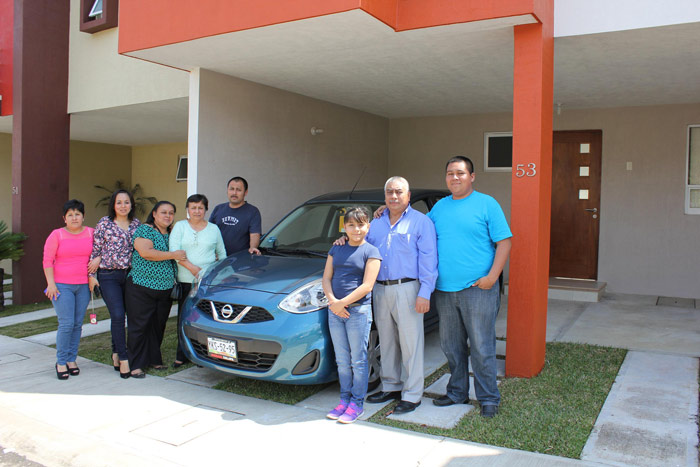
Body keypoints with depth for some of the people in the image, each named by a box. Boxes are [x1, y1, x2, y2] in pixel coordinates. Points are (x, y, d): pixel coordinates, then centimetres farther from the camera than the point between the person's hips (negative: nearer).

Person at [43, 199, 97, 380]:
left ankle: (71, 359, 18)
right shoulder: (56, 235, -1)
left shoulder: (91, 233, 6)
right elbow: (47, 261, -2)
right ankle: (61, 362, 5)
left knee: (78, 324, 6)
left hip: (83, 286, 3)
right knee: (66, 324, -9)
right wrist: (51, 283, -10)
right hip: (62, 286, -3)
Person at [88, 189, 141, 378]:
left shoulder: (136, 223, 7)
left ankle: (116, 352, 27)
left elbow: (138, 248, 8)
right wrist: (91, 276, -4)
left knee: (119, 316, 10)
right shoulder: (104, 223, -3)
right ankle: (124, 358, -5)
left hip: (129, 275, 4)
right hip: (109, 276, -4)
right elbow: (95, 249, -1)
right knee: (118, 315, -12)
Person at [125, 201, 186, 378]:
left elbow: (181, 257, 26)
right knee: (139, 326, -1)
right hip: (141, 287, -6)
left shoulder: (172, 234, 14)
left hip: (165, 289, 6)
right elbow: (145, 252, -21)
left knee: (158, 326, 11)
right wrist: (173, 255, -20)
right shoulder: (144, 229, -6)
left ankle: (153, 359, 24)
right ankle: (135, 365, 7)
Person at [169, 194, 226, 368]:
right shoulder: (180, 226, 8)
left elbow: (222, 253, 20)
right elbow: (173, 251, -3)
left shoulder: (213, 229, 13)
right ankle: (182, 355, 14)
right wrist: (191, 267, -14)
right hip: (185, 281, 0)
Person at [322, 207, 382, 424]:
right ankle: (344, 399, 25)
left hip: (358, 310, -5)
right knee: (342, 360, 13)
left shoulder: (371, 252, -5)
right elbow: (326, 278, 7)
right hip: (335, 311, 5)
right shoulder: (337, 249, 11)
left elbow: (367, 286, -12)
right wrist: (332, 301, -9)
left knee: (358, 360, 3)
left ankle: (357, 403, 13)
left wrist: (343, 303, -17)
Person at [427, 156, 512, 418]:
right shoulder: (439, 207, 13)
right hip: (444, 290, 5)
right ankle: (457, 393, 29)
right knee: (451, 346, 14)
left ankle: (489, 398, 16)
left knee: (482, 348, 1)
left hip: (478, 289, -5)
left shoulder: (487, 204, -2)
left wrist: (492, 276, -15)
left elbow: (504, 242, -5)